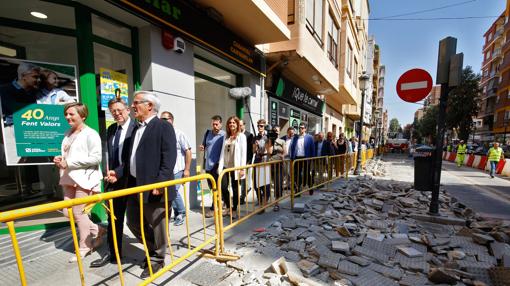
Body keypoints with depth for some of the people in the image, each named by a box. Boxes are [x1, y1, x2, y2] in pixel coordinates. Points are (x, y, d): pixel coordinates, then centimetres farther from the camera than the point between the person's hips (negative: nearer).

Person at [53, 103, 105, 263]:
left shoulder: (90, 134, -11)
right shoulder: (68, 134, 16)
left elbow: (96, 158, -18)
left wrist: (68, 163, -18)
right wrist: (60, 160, 4)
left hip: (84, 179, -9)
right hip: (69, 179, 9)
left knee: (79, 213, 0)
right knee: (68, 212, 10)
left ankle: (84, 247, 20)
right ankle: (97, 231, 29)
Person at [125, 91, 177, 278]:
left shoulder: (164, 127, -10)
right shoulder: (137, 129, 17)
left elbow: (169, 158, -19)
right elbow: (132, 157, 20)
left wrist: (160, 183, -24)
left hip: (154, 187, -9)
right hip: (135, 185, 9)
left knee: (157, 226, 7)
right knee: (133, 223, 20)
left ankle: (157, 259, 29)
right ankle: (153, 249, 42)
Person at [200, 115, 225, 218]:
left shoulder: (224, 135, -11)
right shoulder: (207, 133, 6)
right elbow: (204, 145, 19)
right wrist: (202, 147, -2)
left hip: (217, 165, -6)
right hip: (208, 164, 6)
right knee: (211, 186, 16)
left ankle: (213, 208, 12)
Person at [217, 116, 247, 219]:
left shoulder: (241, 136, -3)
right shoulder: (226, 136, 11)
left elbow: (243, 152, -8)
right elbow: (223, 151, 7)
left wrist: (242, 168, -13)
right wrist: (220, 166, 0)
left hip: (235, 166, -4)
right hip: (225, 166, 4)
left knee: (235, 189, 7)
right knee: (223, 187, 0)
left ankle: (234, 210, 22)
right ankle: (228, 207, 24)